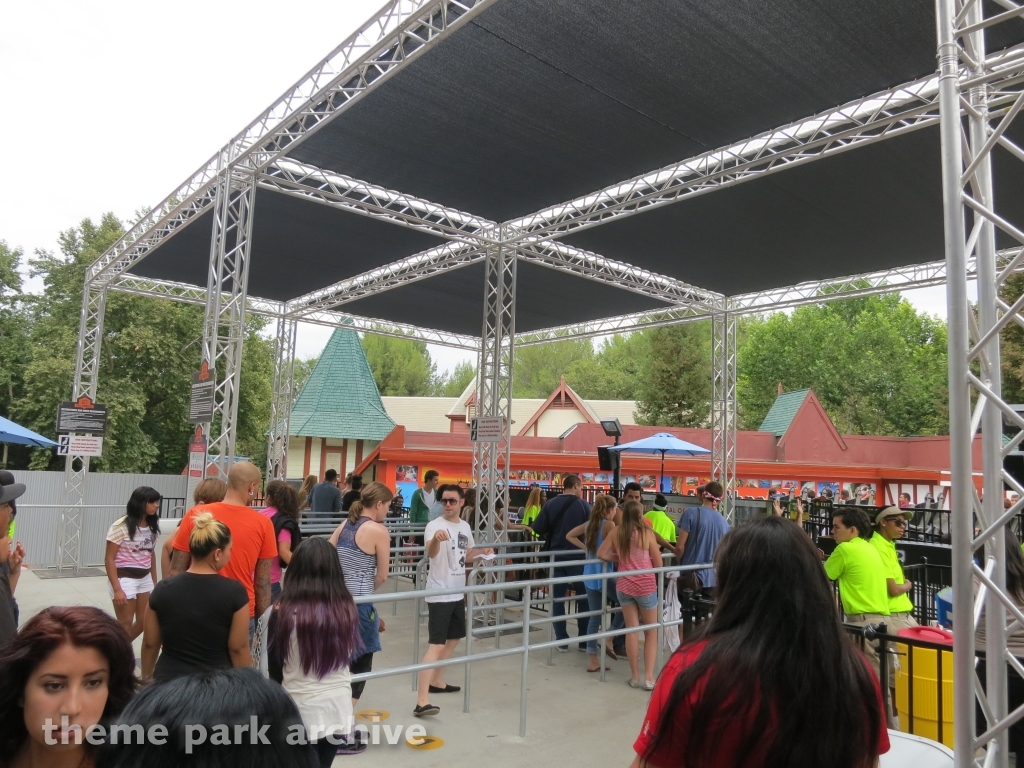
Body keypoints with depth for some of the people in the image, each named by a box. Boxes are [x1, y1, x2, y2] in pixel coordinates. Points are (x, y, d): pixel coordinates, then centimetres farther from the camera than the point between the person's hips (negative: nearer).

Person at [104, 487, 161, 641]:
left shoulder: (152, 526, 5)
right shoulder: (120, 526, -15)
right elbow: (110, 559, -14)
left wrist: (155, 582, 14)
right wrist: (117, 589, -18)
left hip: (145, 578, 7)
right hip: (124, 578, -7)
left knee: (144, 621, 12)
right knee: (126, 624, 1)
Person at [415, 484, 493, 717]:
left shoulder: (465, 527, 6)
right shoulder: (435, 525, -17)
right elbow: (431, 553, -37)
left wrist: (483, 552, 3)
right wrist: (436, 538, -59)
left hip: (458, 593, 8)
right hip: (439, 594, -8)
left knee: (454, 638, 22)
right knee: (436, 645, -15)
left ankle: (437, 682, 40)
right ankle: (422, 702, -16)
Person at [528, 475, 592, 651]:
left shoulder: (550, 504, -2)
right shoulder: (583, 505, -6)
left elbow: (537, 528, -4)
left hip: (556, 557, 1)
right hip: (578, 558, -1)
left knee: (557, 600, 10)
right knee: (584, 598, 13)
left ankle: (562, 641, 11)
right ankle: (584, 640, 15)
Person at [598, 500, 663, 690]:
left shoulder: (616, 532, -2)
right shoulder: (647, 533, -9)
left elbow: (601, 554, 3)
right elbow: (658, 564, -4)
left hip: (624, 585, 2)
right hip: (646, 586, -2)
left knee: (632, 631, 11)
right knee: (651, 632, 11)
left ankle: (635, 677, 16)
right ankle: (649, 677, 6)